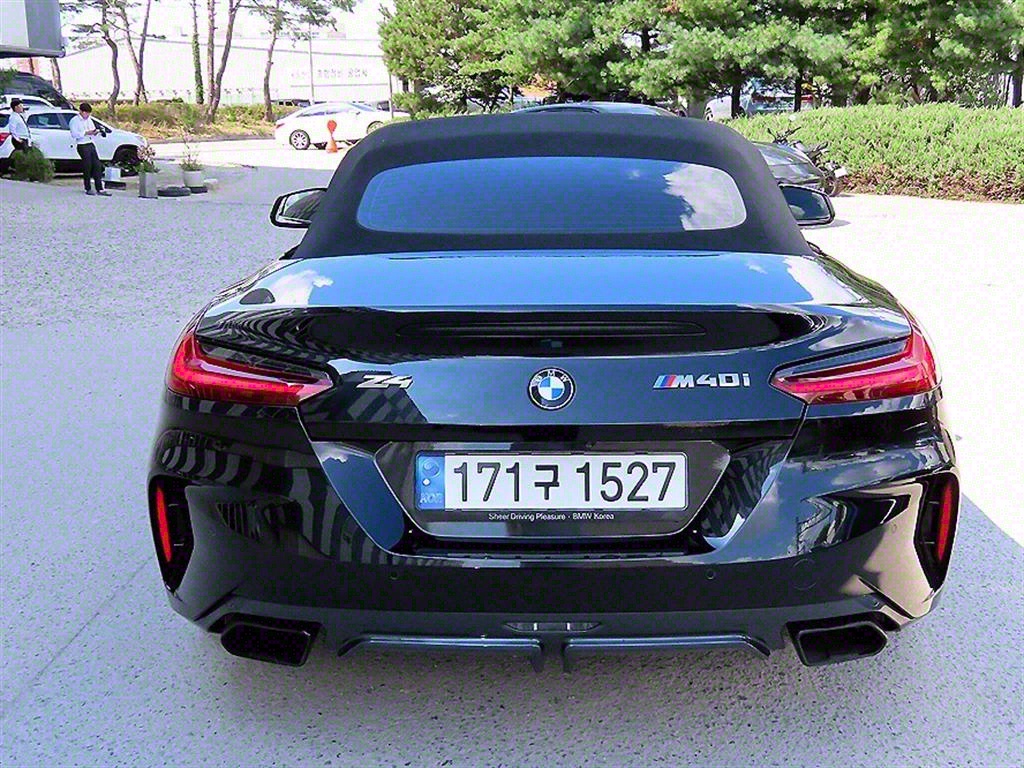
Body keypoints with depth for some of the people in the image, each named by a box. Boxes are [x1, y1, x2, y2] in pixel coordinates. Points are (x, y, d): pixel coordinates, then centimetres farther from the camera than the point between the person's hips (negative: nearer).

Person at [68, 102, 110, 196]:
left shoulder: (89, 120, 18)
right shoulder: (74, 121, -5)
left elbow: (93, 130, 25)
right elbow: (74, 134, -15)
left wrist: (95, 132, 1)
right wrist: (86, 133, -21)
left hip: (91, 144, 7)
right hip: (82, 146, -7)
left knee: (97, 166, 1)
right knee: (87, 167, -4)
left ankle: (99, 189, 2)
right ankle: (88, 189, 6)